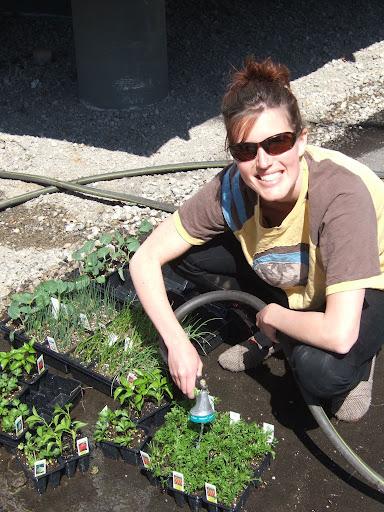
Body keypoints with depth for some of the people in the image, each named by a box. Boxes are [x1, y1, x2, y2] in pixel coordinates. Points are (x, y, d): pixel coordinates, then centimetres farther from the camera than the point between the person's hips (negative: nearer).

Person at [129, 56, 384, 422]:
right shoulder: (231, 188, -25)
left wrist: (273, 314, -23)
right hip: (292, 280, 5)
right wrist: (177, 343, -22)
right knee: (188, 252, -14)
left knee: (319, 369, -36)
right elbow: (145, 259, -17)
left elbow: (339, 335, -42)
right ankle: (265, 335, 8)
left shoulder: (341, 196, -39)